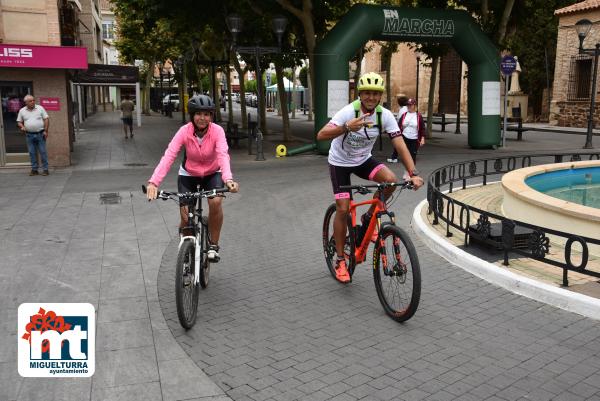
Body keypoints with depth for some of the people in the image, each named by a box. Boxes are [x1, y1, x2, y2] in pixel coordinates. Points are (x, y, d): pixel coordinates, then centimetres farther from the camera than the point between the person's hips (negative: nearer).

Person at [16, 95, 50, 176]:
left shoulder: (40, 108, 1)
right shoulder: (22, 111, 7)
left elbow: (46, 119, 0)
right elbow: (19, 122, 14)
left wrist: (45, 131, -8)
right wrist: (22, 127, -8)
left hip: (40, 134, -2)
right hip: (29, 135, 2)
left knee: (43, 152, -2)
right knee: (32, 153, 5)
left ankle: (45, 169, 3)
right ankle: (34, 169, 12)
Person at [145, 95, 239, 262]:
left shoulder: (217, 131, -23)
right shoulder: (184, 131, -22)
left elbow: (223, 155, -37)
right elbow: (168, 156, -32)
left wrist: (228, 179, -57)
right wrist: (154, 182, -46)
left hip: (212, 174, 0)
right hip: (188, 175, 0)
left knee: (216, 202, -29)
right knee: (186, 218, -10)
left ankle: (213, 245, -8)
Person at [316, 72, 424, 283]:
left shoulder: (385, 115, -16)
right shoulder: (349, 112, -26)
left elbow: (400, 145, -20)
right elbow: (321, 135, -37)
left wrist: (413, 173, -33)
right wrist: (347, 127, -54)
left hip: (363, 160, 3)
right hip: (340, 162, -3)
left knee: (391, 180, -25)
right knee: (343, 209, -10)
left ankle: (369, 218, 2)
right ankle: (340, 260, 7)